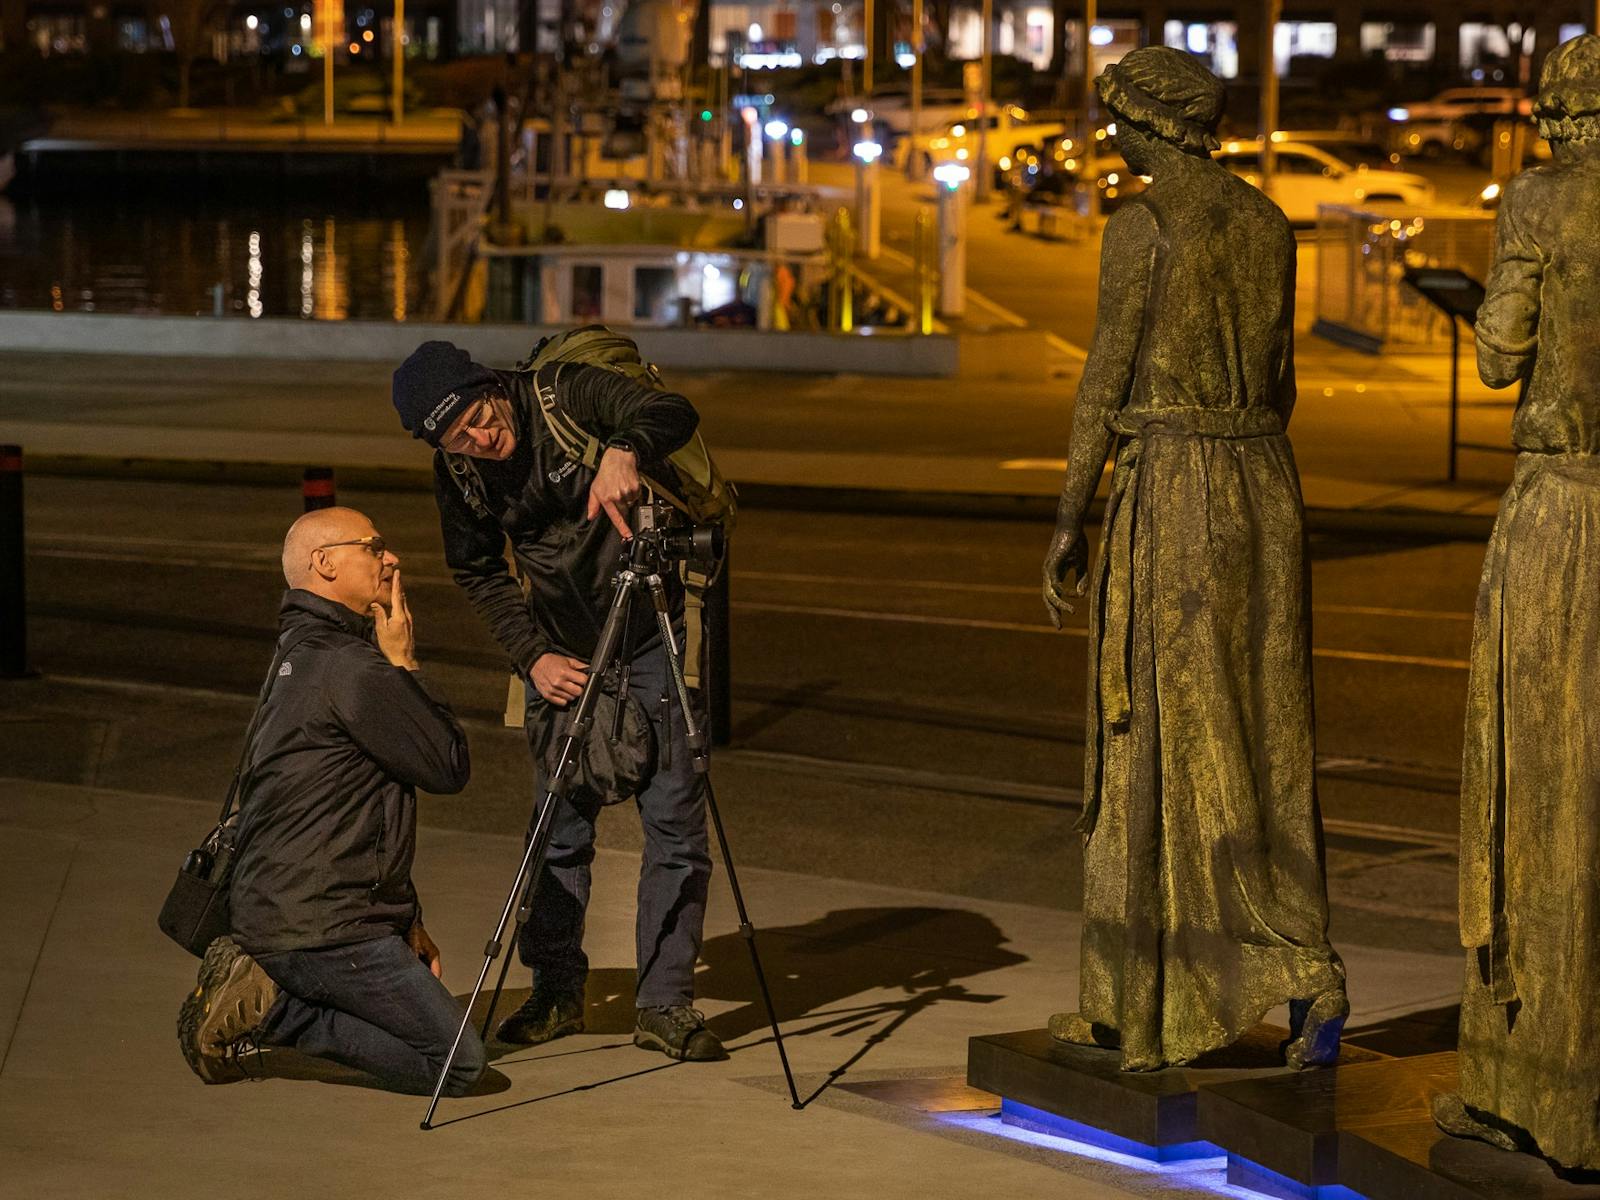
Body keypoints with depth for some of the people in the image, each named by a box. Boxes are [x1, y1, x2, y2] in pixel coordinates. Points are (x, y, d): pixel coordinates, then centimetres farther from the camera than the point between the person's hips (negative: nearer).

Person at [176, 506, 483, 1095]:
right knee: (459, 1061, -8)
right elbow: (449, 767, -11)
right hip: (321, 929, -10)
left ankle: (260, 988, 10)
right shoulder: (353, 668, -16)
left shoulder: (299, 653, 17)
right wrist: (404, 663, -3)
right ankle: (272, 1009, -8)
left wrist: (405, 919, 18)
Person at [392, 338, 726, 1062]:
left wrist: (624, 450, -49)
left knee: (675, 818, -7)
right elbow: (479, 575, 5)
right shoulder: (457, 473, -6)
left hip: (652, 630, -4)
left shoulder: (565, 393, -19)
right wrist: (532, 656, -8)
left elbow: (675, 413, -29)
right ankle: (557, 990, 20)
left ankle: (665, 1003, -2)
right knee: (560, 822, 6)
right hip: (562, 649, 4)